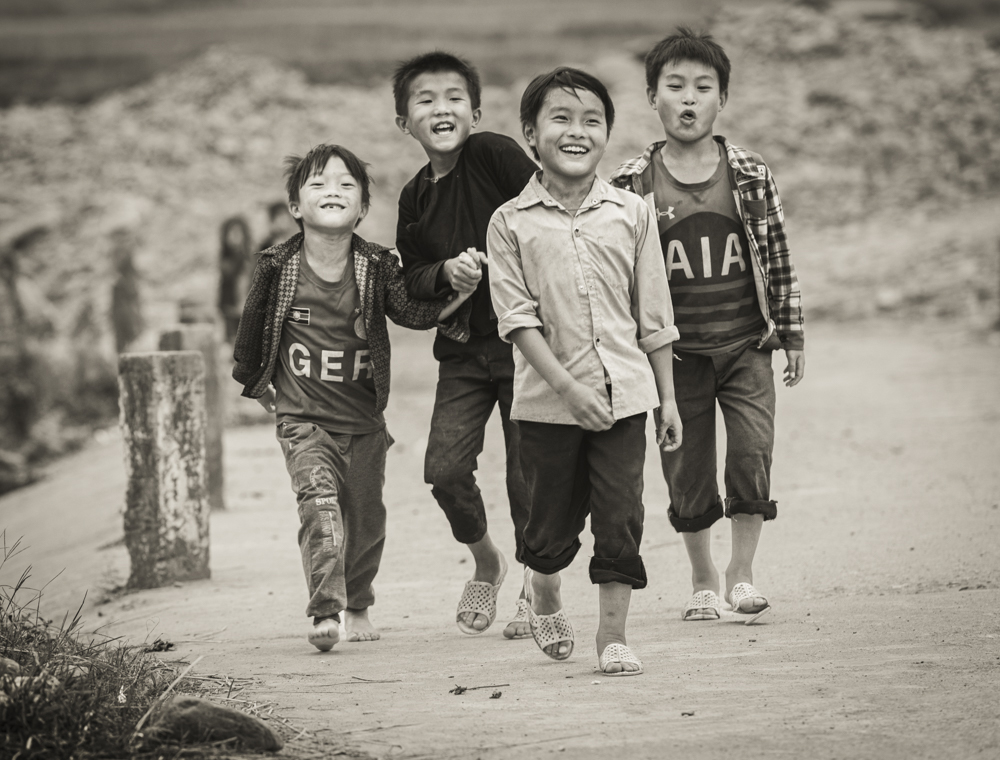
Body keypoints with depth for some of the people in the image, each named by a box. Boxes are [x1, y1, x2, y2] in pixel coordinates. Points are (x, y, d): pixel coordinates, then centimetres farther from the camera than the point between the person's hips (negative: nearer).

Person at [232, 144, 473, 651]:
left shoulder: (377, 267, -6)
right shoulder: (278, 269, -8)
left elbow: (409, 312, -11)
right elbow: (252, 326, 7)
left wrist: (454, 295, -27)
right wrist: (253, 382, 15)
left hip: (364, 422, 3)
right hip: (303, 419, -2)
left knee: (365, 520, 12)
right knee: (319, 502, -23)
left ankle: (357, 607, 36)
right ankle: (325, 613, -28)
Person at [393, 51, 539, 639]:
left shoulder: (495, 155, -8)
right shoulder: (416, 199, 8)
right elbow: (410, 280, 10)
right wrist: (446, 273, -9)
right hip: (462, 350, 4)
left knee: (529, 475, -1)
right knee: (445, 468, -7)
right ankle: (486, 562, 20)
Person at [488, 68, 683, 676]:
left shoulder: (632, 214, 4)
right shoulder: (512, 222, -2)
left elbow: (654, 316, 9)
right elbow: (518, 317, -8)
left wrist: (668, 398, 9)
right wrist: (566, 385, -17)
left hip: (623, 392, 1)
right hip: (548, 398, -1)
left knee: (621, 517, -4)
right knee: (553, 525, 9)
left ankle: (613, 635, 8)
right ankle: (543, 594, 40)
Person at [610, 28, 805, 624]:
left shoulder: (751, 175, -1)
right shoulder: (632, 185, -4)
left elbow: (778, 257, 6)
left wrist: (793, 335, 8)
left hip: (746, 345, 0)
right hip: (675, 352, 0)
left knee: (752, 454, -12)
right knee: (686, 470, 5)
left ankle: (743, 574, 4)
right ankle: (704, 581, 23)